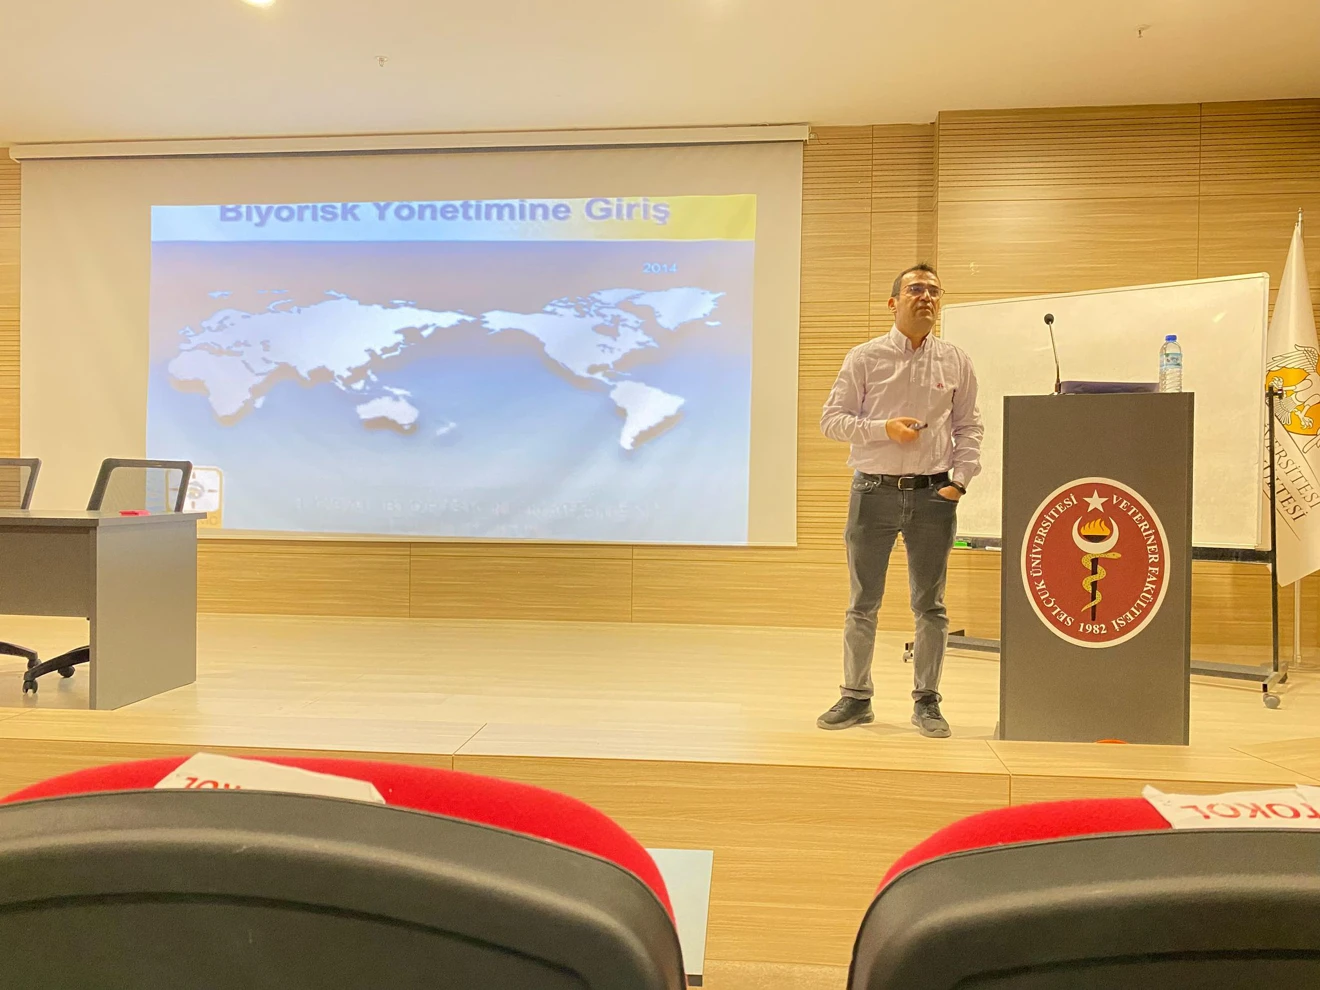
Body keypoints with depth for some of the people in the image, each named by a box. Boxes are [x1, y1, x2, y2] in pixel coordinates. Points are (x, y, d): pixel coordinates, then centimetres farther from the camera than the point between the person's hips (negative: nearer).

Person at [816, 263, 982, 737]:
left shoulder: (955, 362, 8)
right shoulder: (864, 358, 2)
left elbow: (968, 427, 12)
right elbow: (831, 419, -1)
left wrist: (960, 478, -1)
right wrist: (884, 428, -14)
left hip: (933, 495, 1)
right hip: (874, 493, -1)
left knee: (930, 605, 6)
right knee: (863, 604, 7)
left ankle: (926, 702, 20)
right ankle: (856, 698, 20)